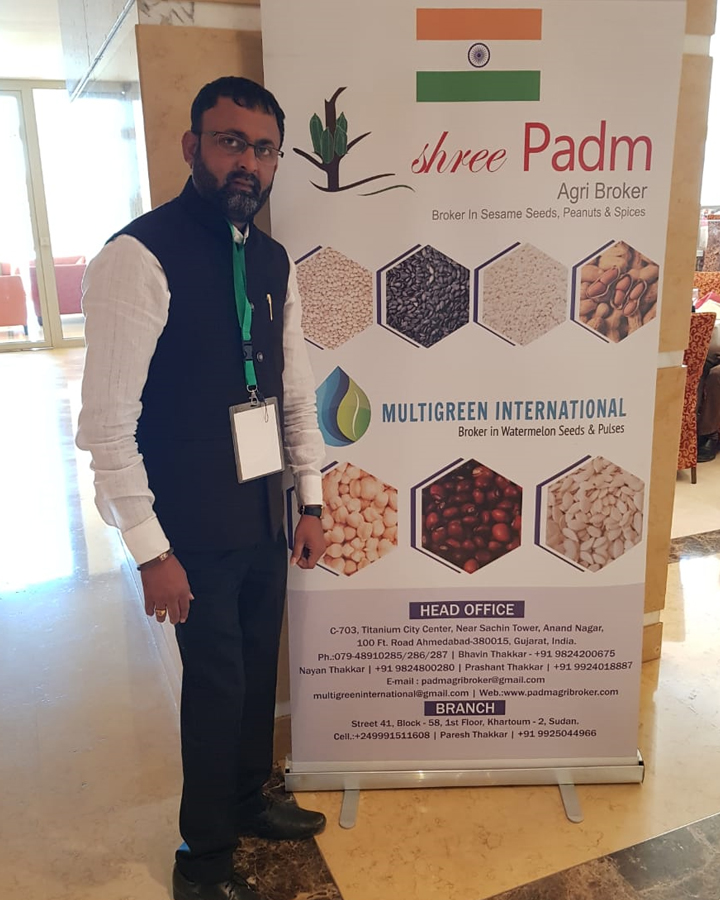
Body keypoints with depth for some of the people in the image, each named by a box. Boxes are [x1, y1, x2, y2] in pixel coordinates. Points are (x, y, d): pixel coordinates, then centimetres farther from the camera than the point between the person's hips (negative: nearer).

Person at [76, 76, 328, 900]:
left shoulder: (272, 261, 6)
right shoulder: (138, 258, -17)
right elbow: (106, 421, -18)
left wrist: (310, 502, 11)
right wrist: (150, 550, -17)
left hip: (263, 514, 7)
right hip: (193, 524, -6)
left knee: (258, 669, 20)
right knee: (218, 683, 7)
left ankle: (248, 801, 46)